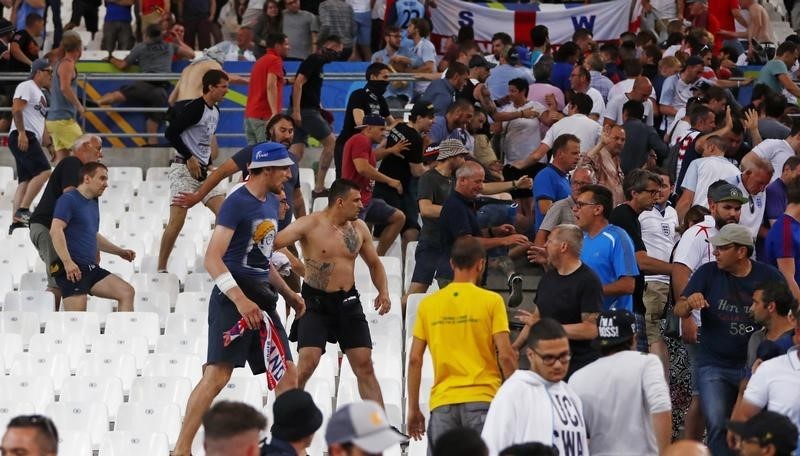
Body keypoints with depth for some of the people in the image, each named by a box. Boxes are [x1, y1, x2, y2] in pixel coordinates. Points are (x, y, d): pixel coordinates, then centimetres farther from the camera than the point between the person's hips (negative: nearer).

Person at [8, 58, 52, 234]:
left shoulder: (40, 94, 27)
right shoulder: (27, 87, -3)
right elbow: (16, 109, -16)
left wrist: (50, 146, 27)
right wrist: (21, 132, -25)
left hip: (31, 139, 10)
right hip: (22, 137, -10)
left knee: (25, 180, 3)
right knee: (43, 171, -21)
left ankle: (16, 221, -3)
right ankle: (23, 210, -24)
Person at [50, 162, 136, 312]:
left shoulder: (93, 204, 21)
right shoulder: (69, 200, -7)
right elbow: (55, 230, -20)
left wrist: (119, 252, 29)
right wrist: (67, 262, -28)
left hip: (91, 268, 9)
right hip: (73, 270, -9)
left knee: (126, 292, -4)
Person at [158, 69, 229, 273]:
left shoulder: (215, 111, 13)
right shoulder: (195, 108, -14)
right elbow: (170, 132, -18)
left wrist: (208, 161, 13)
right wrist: (189, 158, -16)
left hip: (203, 171, 9)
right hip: (184, 169, -9)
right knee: (177, 220, -13)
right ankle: (161, 268, -7)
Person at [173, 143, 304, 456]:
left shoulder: (271, 203, 16)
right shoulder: (237, 203, -12)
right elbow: (212, 258, -19)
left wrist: (288, 294, 26)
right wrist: (240, 300, -28)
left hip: (261, 299, 9)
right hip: (233, 299, -9)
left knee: (288, 376, 6)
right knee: (218, 374, -17)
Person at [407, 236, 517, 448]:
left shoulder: (428, 304, 7)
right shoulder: (492, 301, -1)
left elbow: (414, 359, 6)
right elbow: (505, 355, -6)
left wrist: (413, 408, 12)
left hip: (442, 404, 2)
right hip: (482, 399, -2)